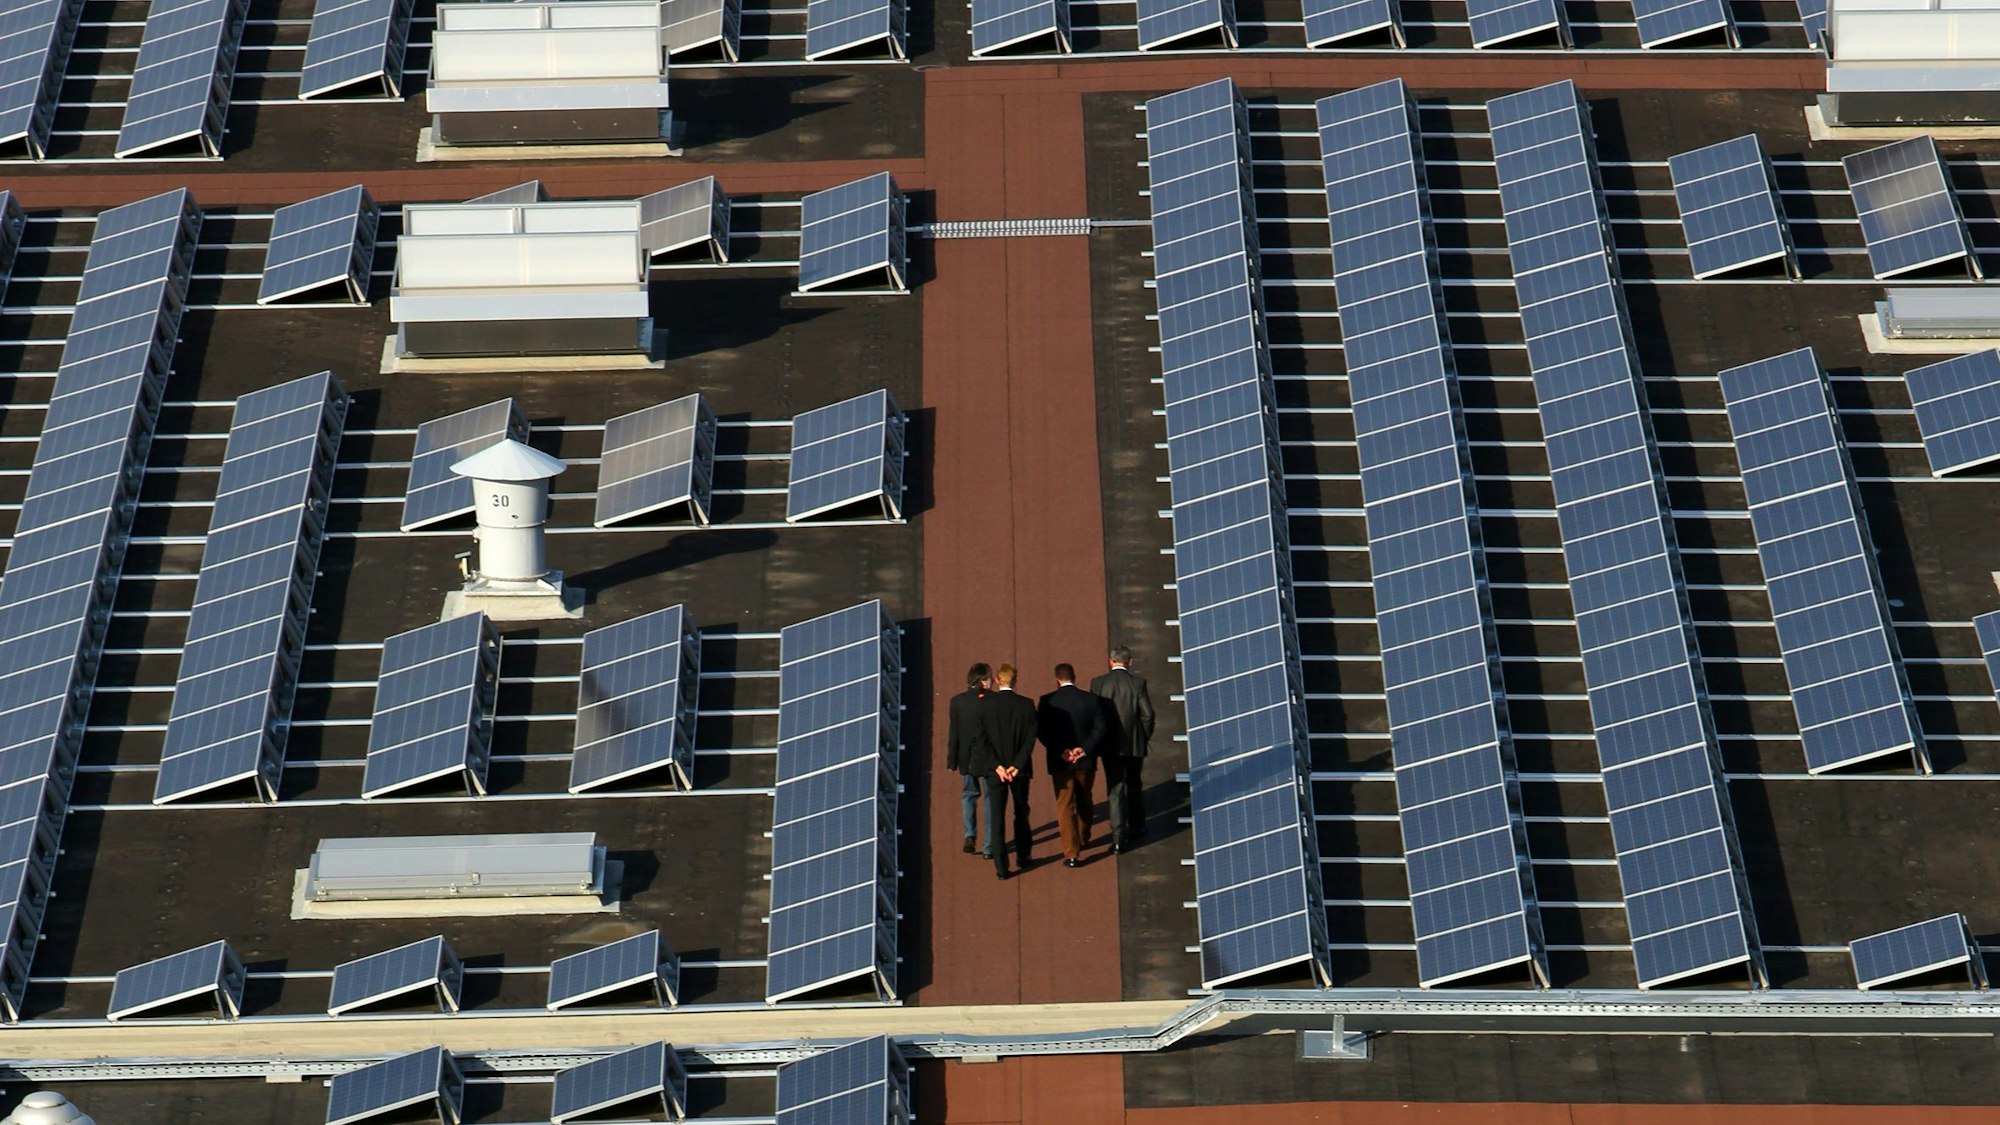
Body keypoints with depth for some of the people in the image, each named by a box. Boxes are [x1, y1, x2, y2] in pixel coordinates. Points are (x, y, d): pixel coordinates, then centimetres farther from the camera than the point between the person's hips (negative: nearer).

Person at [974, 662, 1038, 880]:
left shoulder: (985, 704, -6)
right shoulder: (1026, 705, -7)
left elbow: (982, 740, -9)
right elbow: (1030, 740, -10)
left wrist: (996, 766, -10)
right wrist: (1017, 766, -10)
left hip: (994, 769, 0)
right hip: (1019, 769, 1)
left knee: (996, 816, 2)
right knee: (1021, 814, 18)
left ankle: (1001, 866, -2)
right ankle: (1022, 857, 29)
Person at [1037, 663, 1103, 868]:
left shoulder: (1047, 701, -8)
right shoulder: (1090, 699, -5)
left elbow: (1041, 731, -12)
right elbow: (1100, 728, -9)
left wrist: (1060, 752, -11)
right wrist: (1084, 749, -11)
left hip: (1060, 762, -2)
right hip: (1085, 759, 2)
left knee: (1065, 807, 3)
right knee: (1084, 802, 23)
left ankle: (1071, 853, -3)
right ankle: (1083, 839, 41)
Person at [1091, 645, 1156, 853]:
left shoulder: (1098, 683, -5)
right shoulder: (1137, 683, -8)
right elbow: (1147, 714, -8)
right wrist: (1145, 737, 7)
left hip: (1109, 745, 0)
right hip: (1134, 743, 0)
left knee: (1115, 789, 1)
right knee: (1134, 787, 18)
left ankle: (1119, 837, -7)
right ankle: (1136, 829, 31)